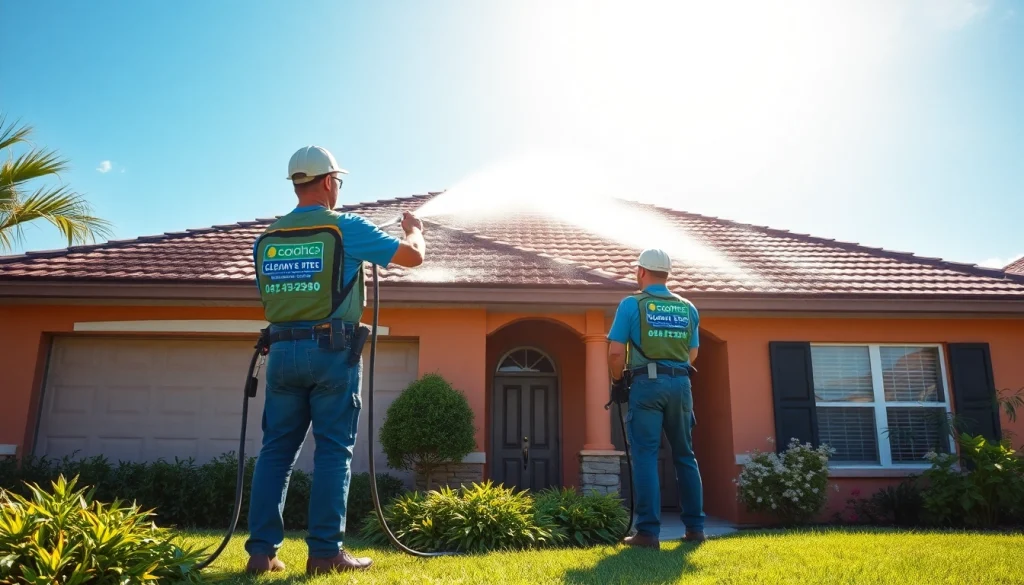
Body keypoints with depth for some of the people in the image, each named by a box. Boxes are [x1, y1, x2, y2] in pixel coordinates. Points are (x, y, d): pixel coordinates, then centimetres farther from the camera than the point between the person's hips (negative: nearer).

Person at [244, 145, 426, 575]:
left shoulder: (266, 238, 10)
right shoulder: (345, 228, -5)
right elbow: (413, 256, -2)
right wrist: (414, 229, 20)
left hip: (283, 351, 5)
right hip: (333, 351, -4)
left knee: (276, 450, 11)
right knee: (333, 451, 2)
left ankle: (262, 551, 12)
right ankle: (325, 552, 6)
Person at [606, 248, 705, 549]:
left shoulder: (632, 304, -1)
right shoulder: (688, 308, 12)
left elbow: (616, 351, -6)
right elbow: (692, 354, 15)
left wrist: (618, 380, 9)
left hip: (647, 383, -4)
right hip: (680, 384, 4)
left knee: (645, 457, -1)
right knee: (685, 456, 13)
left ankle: (648, 531, -2)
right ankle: (694, 527, 18)